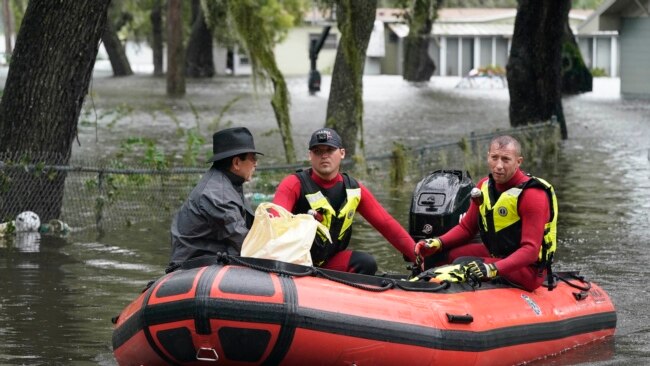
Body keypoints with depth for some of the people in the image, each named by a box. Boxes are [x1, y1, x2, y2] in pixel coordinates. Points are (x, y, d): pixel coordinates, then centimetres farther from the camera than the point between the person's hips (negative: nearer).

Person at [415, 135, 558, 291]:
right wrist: (439, 243, -6)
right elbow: (466, 227, 13)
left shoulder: (533, 196, -21)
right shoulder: (484, 186, 4)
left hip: (528, 271, -8)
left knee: (463, 265, -27)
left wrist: (493, 269, -38)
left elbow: (531, 250, -26)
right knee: (439, 254, 0)